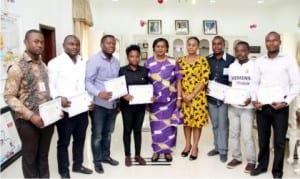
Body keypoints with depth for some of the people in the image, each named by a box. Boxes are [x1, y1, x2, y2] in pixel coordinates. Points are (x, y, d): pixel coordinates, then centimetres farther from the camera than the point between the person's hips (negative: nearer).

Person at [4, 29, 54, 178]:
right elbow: (9, 97, -14)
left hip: (47, 118, 6)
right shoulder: (17, 68, -11)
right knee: (30, 156, 11)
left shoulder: (43, 66, 10)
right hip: (28, 122, -5)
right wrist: (31, 116, -21)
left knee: (43, 155, 19)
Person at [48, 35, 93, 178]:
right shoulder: (55, 63, -5)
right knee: (64, 142, 9)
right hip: (65, 110, -5)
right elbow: (50, 85, -8)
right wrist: (59, 98, -24)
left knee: (80, 139, 18)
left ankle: (78, 165, 36)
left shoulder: (84, 64, 12)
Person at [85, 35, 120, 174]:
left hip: (113, 103, 6)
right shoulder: (94, 60, -11)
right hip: (99, 104, -6)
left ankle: (106, 156, 36)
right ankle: (97, 161, 22)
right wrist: (99, 93, -33)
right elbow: (87, 82, -17)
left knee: (108, 133, 19)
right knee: (97, 134, 7)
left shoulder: (116, 62, 10)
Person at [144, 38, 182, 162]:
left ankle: (167, 150, 24)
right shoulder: (148, 63, 1)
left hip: (170, 100, 0)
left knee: (169, 125, 8)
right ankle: (157, 150, 23)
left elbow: (178, 81, 1)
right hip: (155, 100, 0)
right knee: (156, 126, 7)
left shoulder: (173, 63, -1)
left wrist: (179, 98, -3)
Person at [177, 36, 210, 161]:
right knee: (186, 120, 11)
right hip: (184, 96, 3)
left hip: (198, 96, -2)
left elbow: (205, 79, -9)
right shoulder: (181, 60, 5)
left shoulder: (203, 60, -3)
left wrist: (192, 95, -14)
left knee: (197, 120, 4)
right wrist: (183, 95, -8)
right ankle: (188, 144, 27)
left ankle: (195, 147, 19)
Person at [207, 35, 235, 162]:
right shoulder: (207, 59, 6)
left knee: (223, 125, 3)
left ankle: (223, 150, 15)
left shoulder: (231, 60, -7)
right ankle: (217, 147, 28)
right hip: (211, 97, 4)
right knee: (215, 124, 14)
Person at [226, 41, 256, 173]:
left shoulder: (254, 66, -8)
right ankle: (236, 157, 27)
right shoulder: (232, 66, 8)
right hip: (232, 106, 5)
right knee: (233, 133, 12)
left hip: (247, 107, -5)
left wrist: (251, 99, -20)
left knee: (247, 136, 0)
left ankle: (251, 161, 17)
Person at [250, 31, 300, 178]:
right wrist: (254, 100, -4)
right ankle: (262, 165, 31)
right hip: (262, 106, 2)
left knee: (279, 141, 6)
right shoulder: (259, 61, 8)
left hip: (280, 107, -2)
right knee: (263, 139, 13)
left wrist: (285, 102, -12)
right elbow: (255, 83, 10)